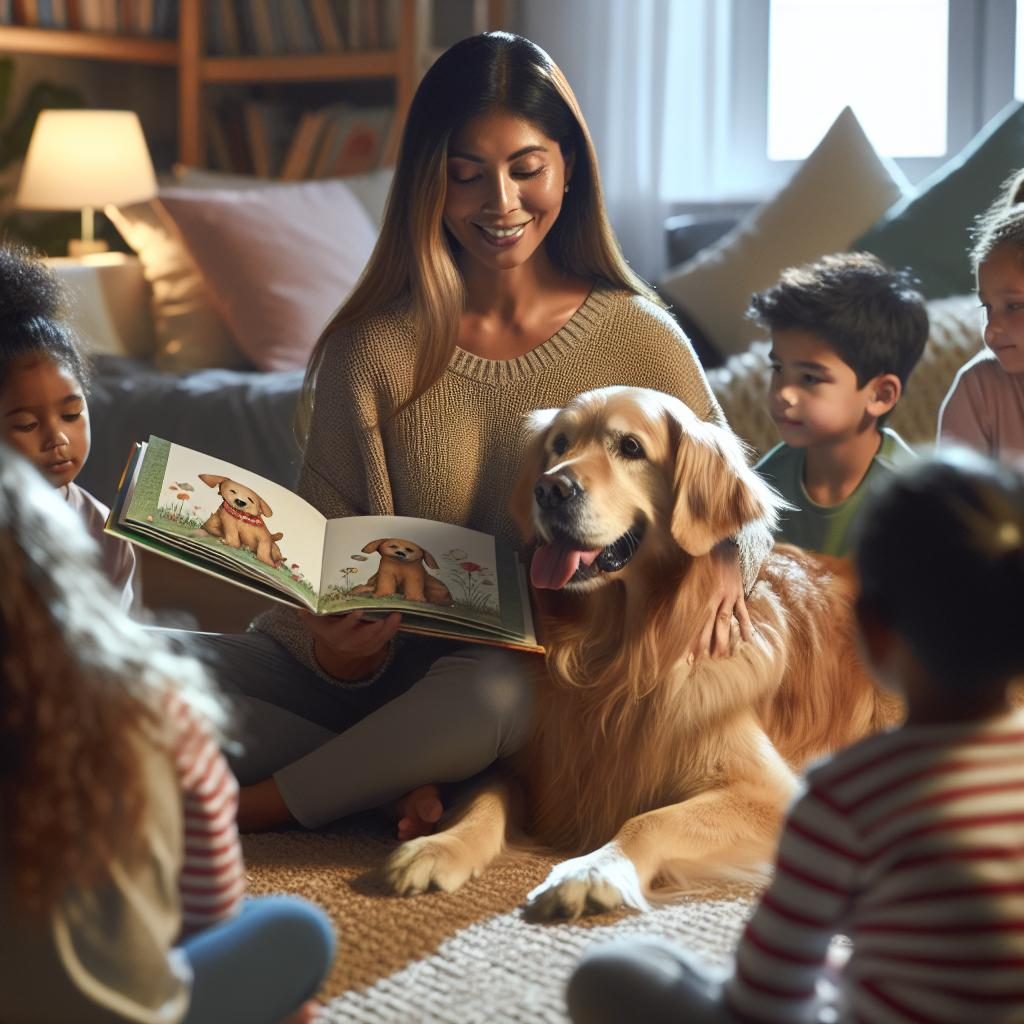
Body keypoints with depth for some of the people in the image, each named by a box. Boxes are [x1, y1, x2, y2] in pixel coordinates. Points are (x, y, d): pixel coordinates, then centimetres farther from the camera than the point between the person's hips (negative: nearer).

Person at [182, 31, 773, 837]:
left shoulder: (638, 339, -1)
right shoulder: (372, 348, 0)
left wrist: (725, 567, -19)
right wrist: (338, 651, -25)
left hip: (544, 686, -1)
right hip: (384, 674, 2)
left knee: (494, 691, -38)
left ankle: (237, 812, -17)